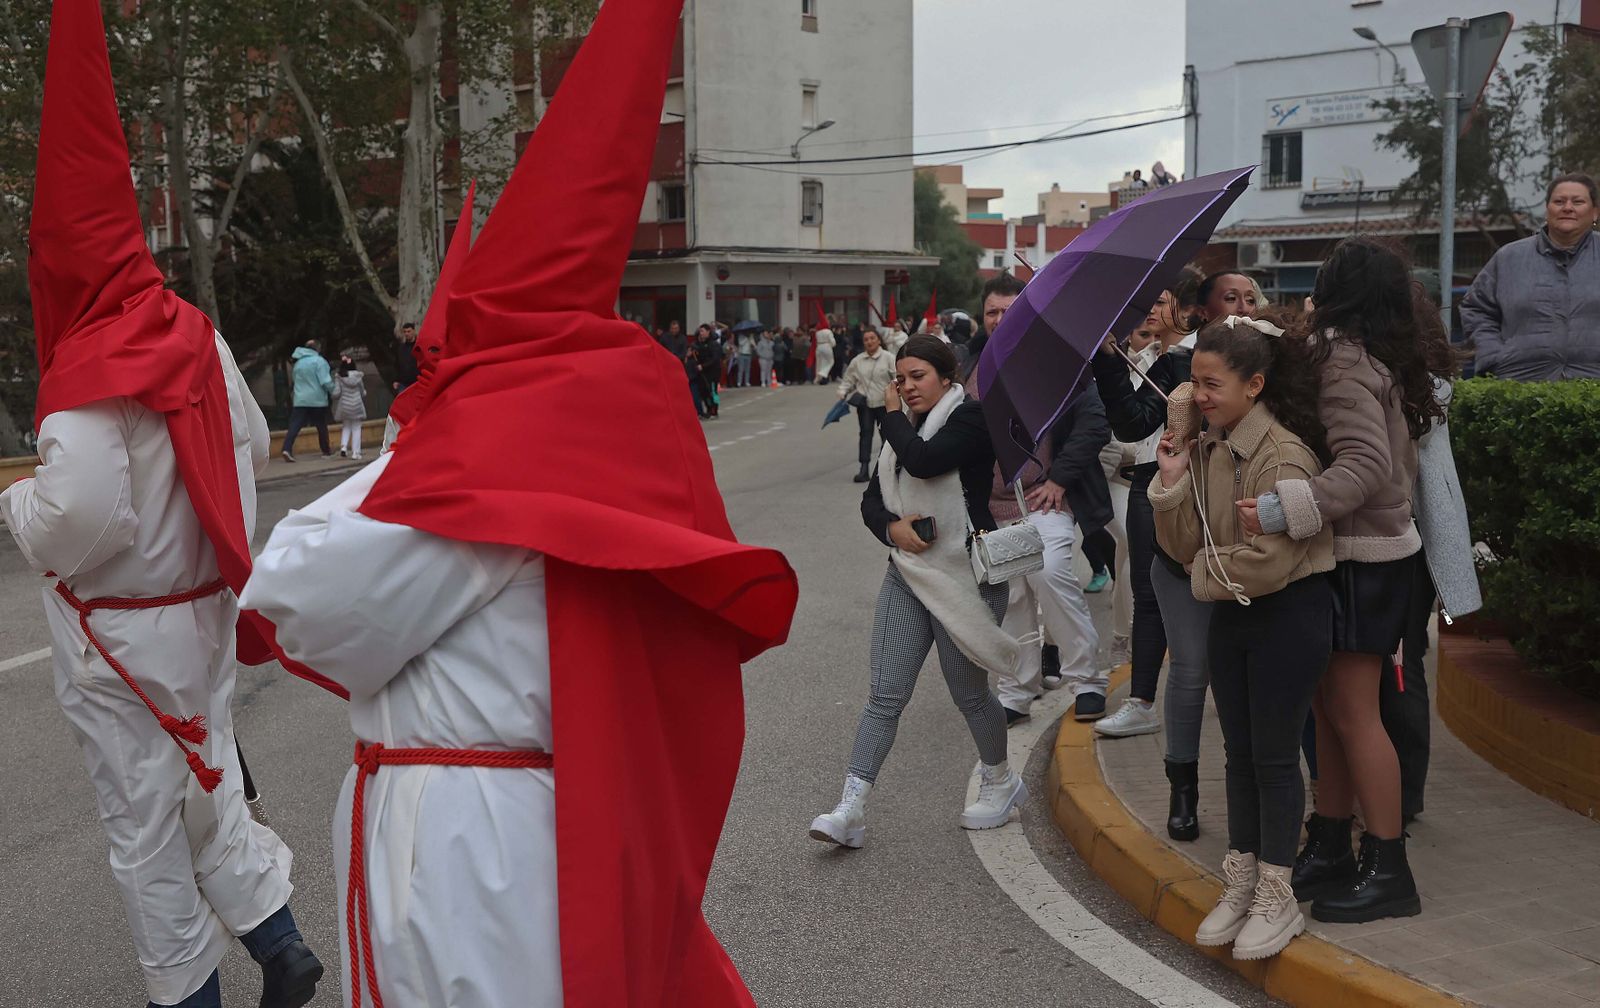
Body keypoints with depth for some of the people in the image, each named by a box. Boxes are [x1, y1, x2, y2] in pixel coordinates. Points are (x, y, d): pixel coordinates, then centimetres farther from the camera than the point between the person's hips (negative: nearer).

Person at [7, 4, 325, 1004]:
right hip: (207, 606, 7)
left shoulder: (89, 370, -22)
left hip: (122, 631, -7)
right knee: (210, 789, 21)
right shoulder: (198, 337, 0)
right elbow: (253, 444, 10)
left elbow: (81, 514, -27)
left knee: (145, 823, 9)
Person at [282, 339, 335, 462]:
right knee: (321, 426, 12)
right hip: (317, 400, -4)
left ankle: (287, 449, -23)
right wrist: (333, 390, 2)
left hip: (299, 400, 4)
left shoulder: (298, 363, 13)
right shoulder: (319, 361, -8)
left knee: (294, 426, -5)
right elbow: (326, 381, -15)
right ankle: (326, 451, 23)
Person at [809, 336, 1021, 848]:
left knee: (968, 692, 7)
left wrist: (893, 415, -10)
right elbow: (871, 499, 13)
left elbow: (924, 461, -27)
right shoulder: (904, 427, 14)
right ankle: (851, 810, -6)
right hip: (907, 573, 6)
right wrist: (893, 527, -9)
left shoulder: (970, 417, -9)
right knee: (885, 695, -2)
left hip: (964, 575, -6)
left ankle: (1001, 782, 33)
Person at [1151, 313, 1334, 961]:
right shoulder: (1206, 448, 3)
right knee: (1240, 754, 15)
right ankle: (1240, 883, 27)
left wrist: (1209, 574, -10)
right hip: (1230, 616, 7)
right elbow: (1185, 548, 2)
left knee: (1274, 756, 2)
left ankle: (1276, 898, 16)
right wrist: (1171, 483, -11)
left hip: (1288, 616, -7)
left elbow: (1271, 559, -27)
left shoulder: (1283, 454, -20)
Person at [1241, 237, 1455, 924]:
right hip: (1384, 543, 9)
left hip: (1363, 558, -9)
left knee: (1352, 709, -4)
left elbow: (1366, 464, -28)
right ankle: (1330, 850, 22)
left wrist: (1285, 509, -37)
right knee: (1331, 703, 13)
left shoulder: (1343, 359, -17)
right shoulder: (1389, 360, 11)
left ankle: (1389, 871, 3)